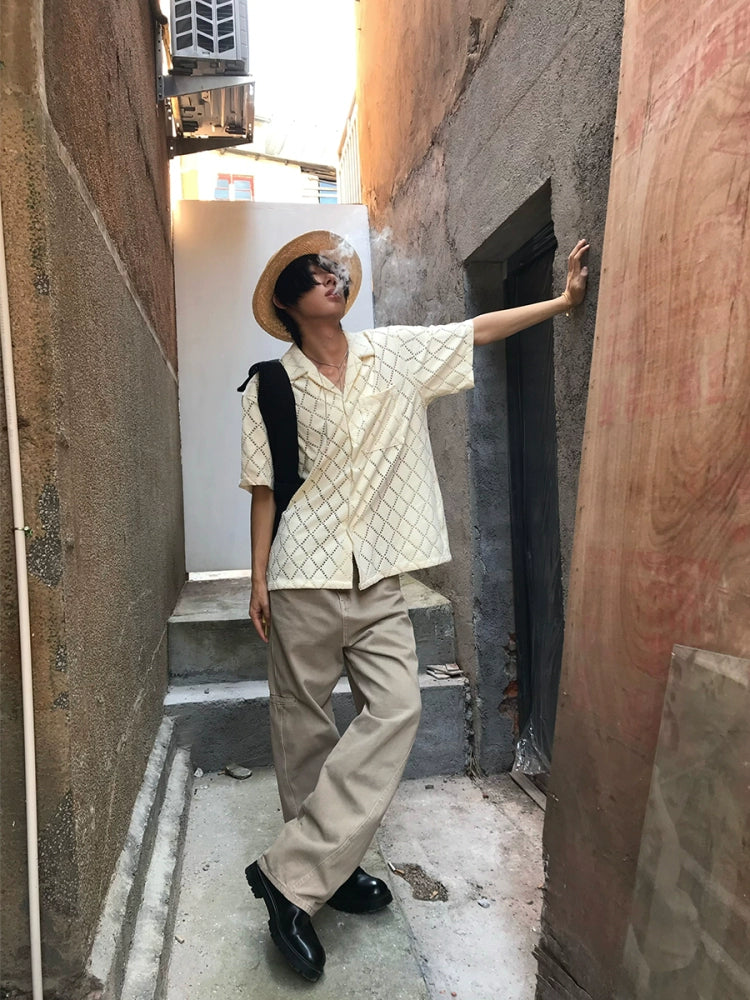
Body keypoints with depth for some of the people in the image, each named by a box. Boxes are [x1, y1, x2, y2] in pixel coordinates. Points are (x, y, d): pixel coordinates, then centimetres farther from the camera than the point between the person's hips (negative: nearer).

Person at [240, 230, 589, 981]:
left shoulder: (396, 353, 7)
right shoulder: (271, 385, 1)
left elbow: (479, 330, 13)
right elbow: (264, 487, 1)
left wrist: (563, 299, 12)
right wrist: (258, 578, -1)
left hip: (376, 578, 3)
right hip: (303, 578, -2)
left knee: (396, 708, -9)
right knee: (305, 728, 6)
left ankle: (294, 871, 2)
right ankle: (321, 870, 25)